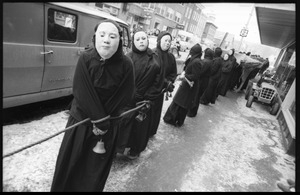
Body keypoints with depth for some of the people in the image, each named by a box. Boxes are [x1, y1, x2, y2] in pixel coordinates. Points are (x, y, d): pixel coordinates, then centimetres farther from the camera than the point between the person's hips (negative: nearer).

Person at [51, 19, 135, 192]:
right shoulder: (86, 58, -15)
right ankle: (63, 187, 44)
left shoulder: (126, 64, -16)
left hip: (109, 123, 0)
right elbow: (81, 93, -18)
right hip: (82, 117, 1)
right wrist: (100, 120, -19)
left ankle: (91, 187, 44)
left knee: (98, 163, 16)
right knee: (70, 160, 16)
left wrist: (103, 121, -13)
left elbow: (125, 97, -13)